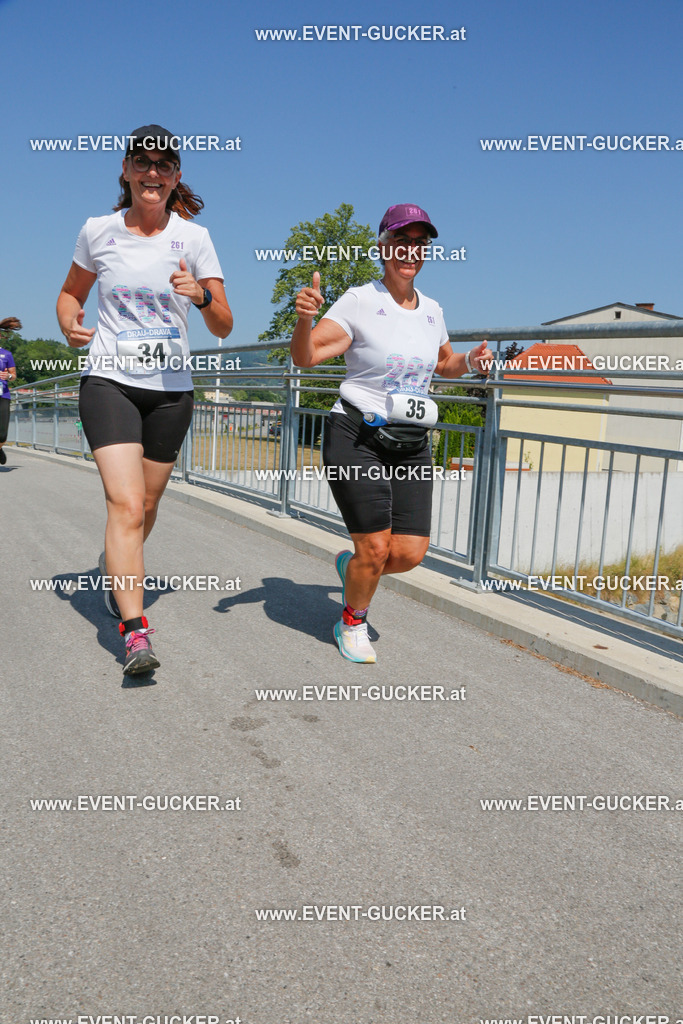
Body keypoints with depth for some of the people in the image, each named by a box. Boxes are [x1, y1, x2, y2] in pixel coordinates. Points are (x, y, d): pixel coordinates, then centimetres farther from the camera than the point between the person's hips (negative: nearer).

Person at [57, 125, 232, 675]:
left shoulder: (194, 237, 1)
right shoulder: (98, 231, 4)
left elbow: (224, 328, 0)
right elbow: (71, 292, 19)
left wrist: (202, 296, -21)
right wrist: (70, 325, -3)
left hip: (171, 388, 2)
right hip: (110, 382, -1)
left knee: (146, 504, 13)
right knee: (126, 504, -18)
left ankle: (115, 565, 45)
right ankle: (135, 631, -18)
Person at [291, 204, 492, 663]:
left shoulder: (432, 310, 11)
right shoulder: (359, 302, -6)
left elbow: (444, 363, 29)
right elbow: (305, 356, -14)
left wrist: (469, 361, 7)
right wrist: (305, 317, -34)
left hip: (412, 445, 5)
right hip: (358, 438, -5)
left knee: (410, 553, -3)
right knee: (376, 548, -7)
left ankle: (350, 565, 30)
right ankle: (352, 625, 23)